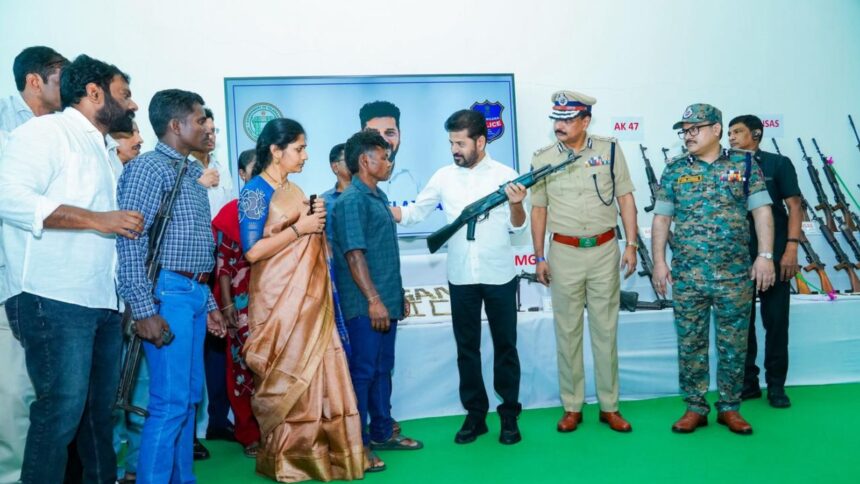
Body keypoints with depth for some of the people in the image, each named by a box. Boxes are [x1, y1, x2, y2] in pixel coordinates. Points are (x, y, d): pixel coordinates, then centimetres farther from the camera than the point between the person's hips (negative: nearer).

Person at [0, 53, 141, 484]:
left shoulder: (107, 152, 21)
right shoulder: (47, 131, -5)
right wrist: (97, 219, -21)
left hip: (103, 301, 8)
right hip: (54, 301, -8)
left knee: (101, 405, 12)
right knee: (62, 409, -7)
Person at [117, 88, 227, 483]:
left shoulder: (192, 174, 17)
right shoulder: (149, 167, -8)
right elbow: (131, 240, -16)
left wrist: (209, 303, 17)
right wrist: (144, 309, -21)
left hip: (195, 293, 9)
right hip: (168, 291, -9)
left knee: (190, 396, 13)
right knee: (171, 401, -7)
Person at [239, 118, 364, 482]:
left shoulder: (295, 190, 13)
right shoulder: (255, 192, -10)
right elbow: (253, 250, -19)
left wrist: (317, 221, 5)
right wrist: (299, 228, -16)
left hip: (308, 297, 7)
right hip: (276, 300, -7)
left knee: (317, 372, 7)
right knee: (286, 378, 2)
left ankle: (317, 452, 17)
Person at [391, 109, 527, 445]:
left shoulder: (505, 175, -4)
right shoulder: (444, 177, 2)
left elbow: (517, 227, -4)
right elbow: (414, 213, 5)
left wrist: (516, 203, -24)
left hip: (499, 276, -2)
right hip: (461, 278, 2)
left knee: (505, 345, 7)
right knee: (467, 348, 10)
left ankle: (509, 415, 20)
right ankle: (475, 415, 22)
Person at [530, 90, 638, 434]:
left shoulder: (609, 150, -1)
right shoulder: (543, 159, 0)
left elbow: (625, 198, 3)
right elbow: (539, 210, 5)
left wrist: (631, 244, -3)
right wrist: (539, 257, 3)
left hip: (605, 250, 0)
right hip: (564, 253, 0)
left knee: (605, 330, 8)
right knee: (567, 332, 7)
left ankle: (609, 406, 20)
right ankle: (572, 407, 19)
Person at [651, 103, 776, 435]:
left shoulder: (744, 164, 3)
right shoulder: (674, 170, 6)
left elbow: (762, 211, 0)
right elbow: (661, 219, 7)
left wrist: (765, 255, -9)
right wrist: (659, 261, 0)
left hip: (735, 274, -1)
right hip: (687, 274, 1)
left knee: (733, 344, 7)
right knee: (690, 343, 6)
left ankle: (730, 407, 21)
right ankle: (695, 407, 18)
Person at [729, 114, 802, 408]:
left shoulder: (778, 164, 1)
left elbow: (794, 207, -3)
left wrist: (791, 248, -13)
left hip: (775, 256, -3)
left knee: (776, 322, 2)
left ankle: (776, 385, 14)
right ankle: (747, 383, 19)